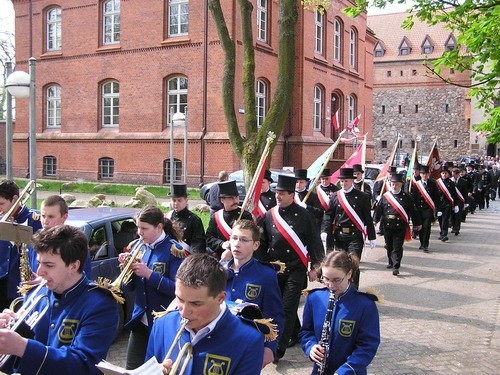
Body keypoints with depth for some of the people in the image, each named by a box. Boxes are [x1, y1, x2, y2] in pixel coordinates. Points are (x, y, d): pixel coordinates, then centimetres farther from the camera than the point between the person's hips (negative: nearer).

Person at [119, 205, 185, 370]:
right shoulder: (136, 246, 5)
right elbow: (130, 287, 9)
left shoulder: (174, 250, -13)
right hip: (140, 319, 5)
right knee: (132, 368, 10)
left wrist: (148, 273, -24)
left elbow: (177, 288, -20)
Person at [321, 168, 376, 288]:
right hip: (339, 236, 3)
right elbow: (328, 215, 4)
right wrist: (325, 231, -11)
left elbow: (368, 218, 1)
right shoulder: (335, 196, 6)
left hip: (355, 236, -3)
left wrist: (372, 237, 2)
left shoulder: (362, 197, -1)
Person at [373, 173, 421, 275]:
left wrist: (417, 224, 9)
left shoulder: (406, 197, 1)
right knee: (389, 246, 14)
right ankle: (391, 262, 32)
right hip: (387, 226, 3)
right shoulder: (385, 196, 4)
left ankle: (396, 266, -5)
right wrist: (375, 220, -7)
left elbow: (413, 211, 5)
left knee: (397, 247, -5)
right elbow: (378, 209, 3)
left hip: (400, 227, -2)